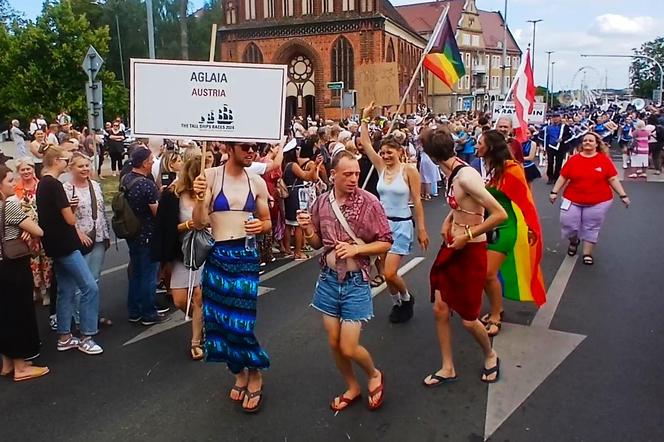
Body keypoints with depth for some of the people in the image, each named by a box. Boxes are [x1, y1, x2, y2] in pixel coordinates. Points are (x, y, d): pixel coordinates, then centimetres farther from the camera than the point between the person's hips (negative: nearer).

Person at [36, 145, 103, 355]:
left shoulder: (42, 184, 12)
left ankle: (64, 337, 20)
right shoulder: (55, 185, -17)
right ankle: (86, 337, -2)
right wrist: (72, 211, 5)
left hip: (55, 245, 10)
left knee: (66, 290, 14)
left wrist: (68, 206, 4)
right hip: (65, 245, -10)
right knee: (90, 287, -7)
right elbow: (70, 219, -16)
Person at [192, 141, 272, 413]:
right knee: (219, 318, 9)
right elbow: (199, 223, -6)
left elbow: (267, 222, 13)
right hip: (217, 256, 0)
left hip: (245, 257, 0)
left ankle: (254, 374, 22)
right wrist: (199, 199, -22)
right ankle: (239, 372, 31)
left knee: (241, 320, -2)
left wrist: (261, 226, -9)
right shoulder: (211, 176, -5)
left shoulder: (257, 182, 3)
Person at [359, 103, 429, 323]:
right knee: (386, 272, 11)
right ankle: (397, 303, 34)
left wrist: (422, 229, -9)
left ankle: (406, 298, 19)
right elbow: (365, 143, -1)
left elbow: (417, 202, -9)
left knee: (389, 273, -11)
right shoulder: (381, 167, 2)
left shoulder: (409, 171, -10)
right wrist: (365, 118, -4)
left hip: (401, 225, -5)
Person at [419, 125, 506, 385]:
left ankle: (490, 356, 37)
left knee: (468, 319, 6)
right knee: (440, 310, 10)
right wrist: (448, 221, 4)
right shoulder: (450, 172, 1)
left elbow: (500, 214, -27)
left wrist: (467, 235, -19)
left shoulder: (466, 176, -25)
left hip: (470, 252, -8)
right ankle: (447, 369, 26)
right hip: (451, 248, 8)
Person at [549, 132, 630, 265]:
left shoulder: (604, 159, -5)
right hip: (573, 200, 1)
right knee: (567, 223, 0)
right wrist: (554, 192, -2)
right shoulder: (573, 159, -3)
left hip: (598, 202, -1)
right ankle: (574, 241, 33)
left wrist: (623, 195, -4)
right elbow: (563, 177, 2)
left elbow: (613, 179, -2)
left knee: (591, 227, 7)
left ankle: (587, 253, 23)